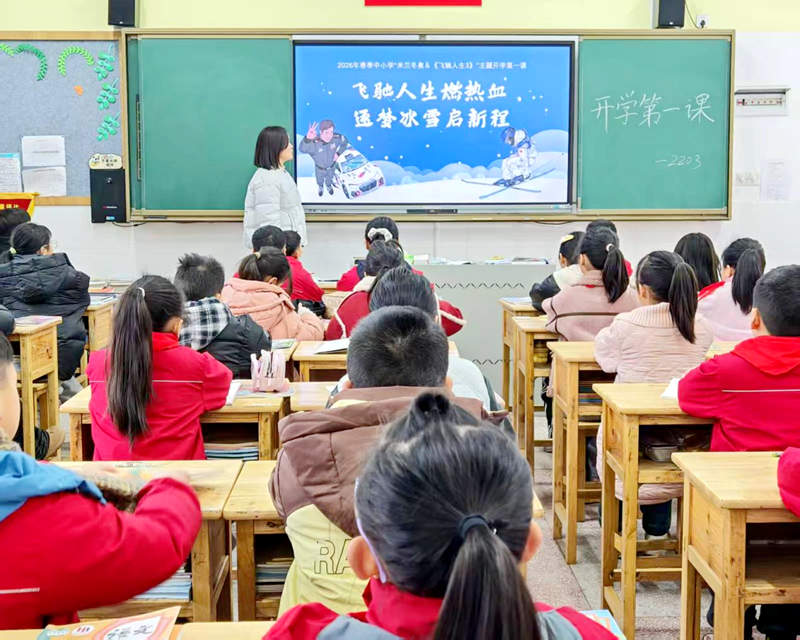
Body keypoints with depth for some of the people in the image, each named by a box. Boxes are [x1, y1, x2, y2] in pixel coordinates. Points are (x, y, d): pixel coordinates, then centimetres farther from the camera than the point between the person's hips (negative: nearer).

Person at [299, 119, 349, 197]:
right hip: (320, 168, -2)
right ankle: (321, 186, 67)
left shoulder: (337, 137, -35)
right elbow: (302, 149, -68)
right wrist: (307, 138, -87)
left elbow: (345, 142, -10)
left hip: (331, 166, 2)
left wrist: (338, 153, -19)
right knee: (320, 180, 32)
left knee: (329, 178, 35)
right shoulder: (314, 142, -46)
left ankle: (328, 185, 70)